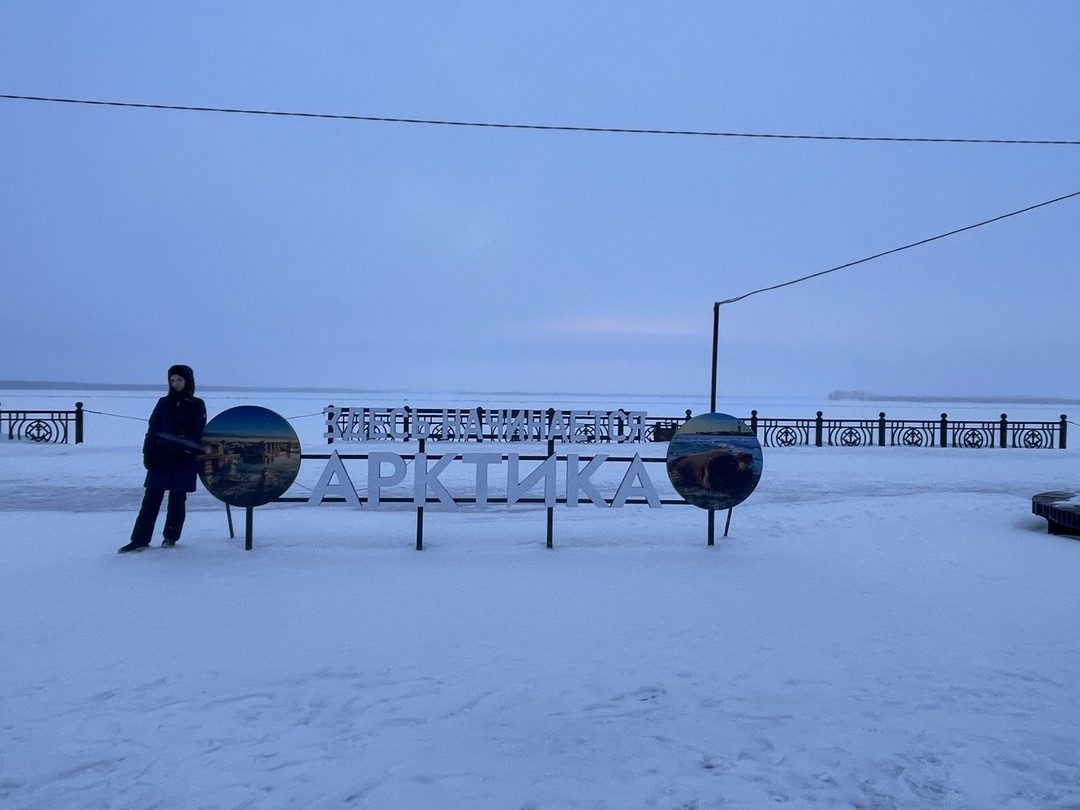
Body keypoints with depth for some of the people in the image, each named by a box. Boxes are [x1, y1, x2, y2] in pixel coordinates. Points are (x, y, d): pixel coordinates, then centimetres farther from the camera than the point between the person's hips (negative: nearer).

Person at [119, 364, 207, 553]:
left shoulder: (197, 405, 3)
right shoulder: (164, 403, 10)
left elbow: (198, 434, -2)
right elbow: (152, 430, 6)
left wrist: (189, 453, -14)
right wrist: (147, 453, -4)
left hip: (184, 461, -2)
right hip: (161, 458, 2)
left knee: (177, 499, 5)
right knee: (151, 498, -1)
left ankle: (170, 537, 18)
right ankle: (140, 539, 1)